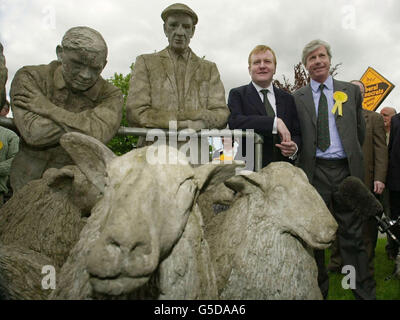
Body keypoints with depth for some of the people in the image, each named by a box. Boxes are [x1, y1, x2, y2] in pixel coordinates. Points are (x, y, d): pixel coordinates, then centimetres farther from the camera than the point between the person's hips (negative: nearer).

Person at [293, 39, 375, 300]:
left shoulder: (351, 91, 12)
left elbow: (361, 130, 17)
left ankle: (365, 291, 14)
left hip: (346, 170, 1)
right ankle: (319, 290, 21)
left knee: (353, 234, 3)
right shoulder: (298, 98, 8)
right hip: (314, 171, 0)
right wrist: (301, 159, 1)